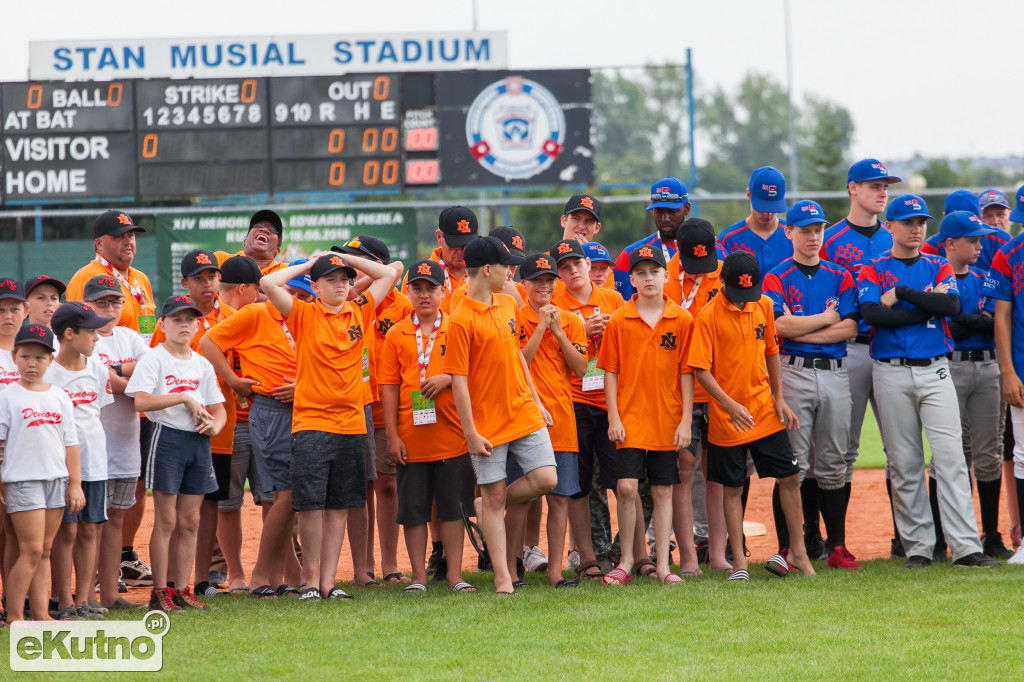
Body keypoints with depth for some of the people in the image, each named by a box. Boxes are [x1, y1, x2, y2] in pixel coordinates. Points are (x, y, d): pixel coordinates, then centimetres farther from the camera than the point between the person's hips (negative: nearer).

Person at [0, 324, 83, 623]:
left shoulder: (60, 398, 10)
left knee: (45, 550, 8)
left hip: (56, 479, 5)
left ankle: (40, 613, 11)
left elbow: (70, 443, 13)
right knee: (32, 548, -10)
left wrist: (75, 483, 10)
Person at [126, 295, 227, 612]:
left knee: (190, 520, 6)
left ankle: (181, 589, 12)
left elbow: (218, 408, 16)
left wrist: (214, 424, -6)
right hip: (167, 439, -6)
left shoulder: (202, 365, 13)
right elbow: (142, 401, -18)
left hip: (199, 441, 6)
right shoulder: (154, 359, -4)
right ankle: (159, 592, 0)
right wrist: (185, 398, -18)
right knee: (166, 520, -4)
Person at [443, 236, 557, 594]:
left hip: (524, 413, 6)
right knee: (493, 496, 1)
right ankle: (502, 578, 6)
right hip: (488, 422, -6)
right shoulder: (462, 320, -14)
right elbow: (459, 379, -13)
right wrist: (471, 433, -14)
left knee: (545, 478, -6)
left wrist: (537, 402, 17)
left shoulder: (507, 303, 9)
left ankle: (496, 505, 22)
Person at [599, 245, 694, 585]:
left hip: (667, 422, 1)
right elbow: (610, 373, 2)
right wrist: (613, 418, -5)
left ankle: (663, 564, 11)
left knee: (663, 491, 5)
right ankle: (626, 561, 5)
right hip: (630, 419, -1)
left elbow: (686, 374, 2)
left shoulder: (682, 320, 1)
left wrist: (685, 421, -2)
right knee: (627, 487, -8)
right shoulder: (619, 321, 0)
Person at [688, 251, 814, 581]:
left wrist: (780, 398, 7)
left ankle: (797, 553, 17)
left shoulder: (764, 306, 3)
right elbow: (701, 370, -15)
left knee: (789, 477, 5)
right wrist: (731, 405, -26)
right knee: (733, 488, 4)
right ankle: (738, 562, 11)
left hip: (765, 410, 4)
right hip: (727, 417, -4)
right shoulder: (709, 316, -13)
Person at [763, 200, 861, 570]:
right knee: (793, 466, -5)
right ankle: (787, 548, -3)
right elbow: (780, 325, -12)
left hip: (834, 373, 3)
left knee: (833, 465, 5)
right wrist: (827, 318, -3)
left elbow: (849, 328, 0)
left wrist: (803, 330, -7)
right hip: (793, 373, -3)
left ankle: (838, 547, 8)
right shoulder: (776, 278, 3)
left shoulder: (840, 277, 13)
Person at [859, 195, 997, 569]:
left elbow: (952, 305, -8)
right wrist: (927, 305, -10)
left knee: (950, 457, -9)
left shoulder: (939, 268, 12)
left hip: (935, 371, 1)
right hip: (891, 373, -1)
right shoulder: (873, 271, 6)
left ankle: (966, 547, -14)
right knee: (904, 463, 1)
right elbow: (872, 314, -13)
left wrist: (902, 293, -9)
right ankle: (917, 547, 7)